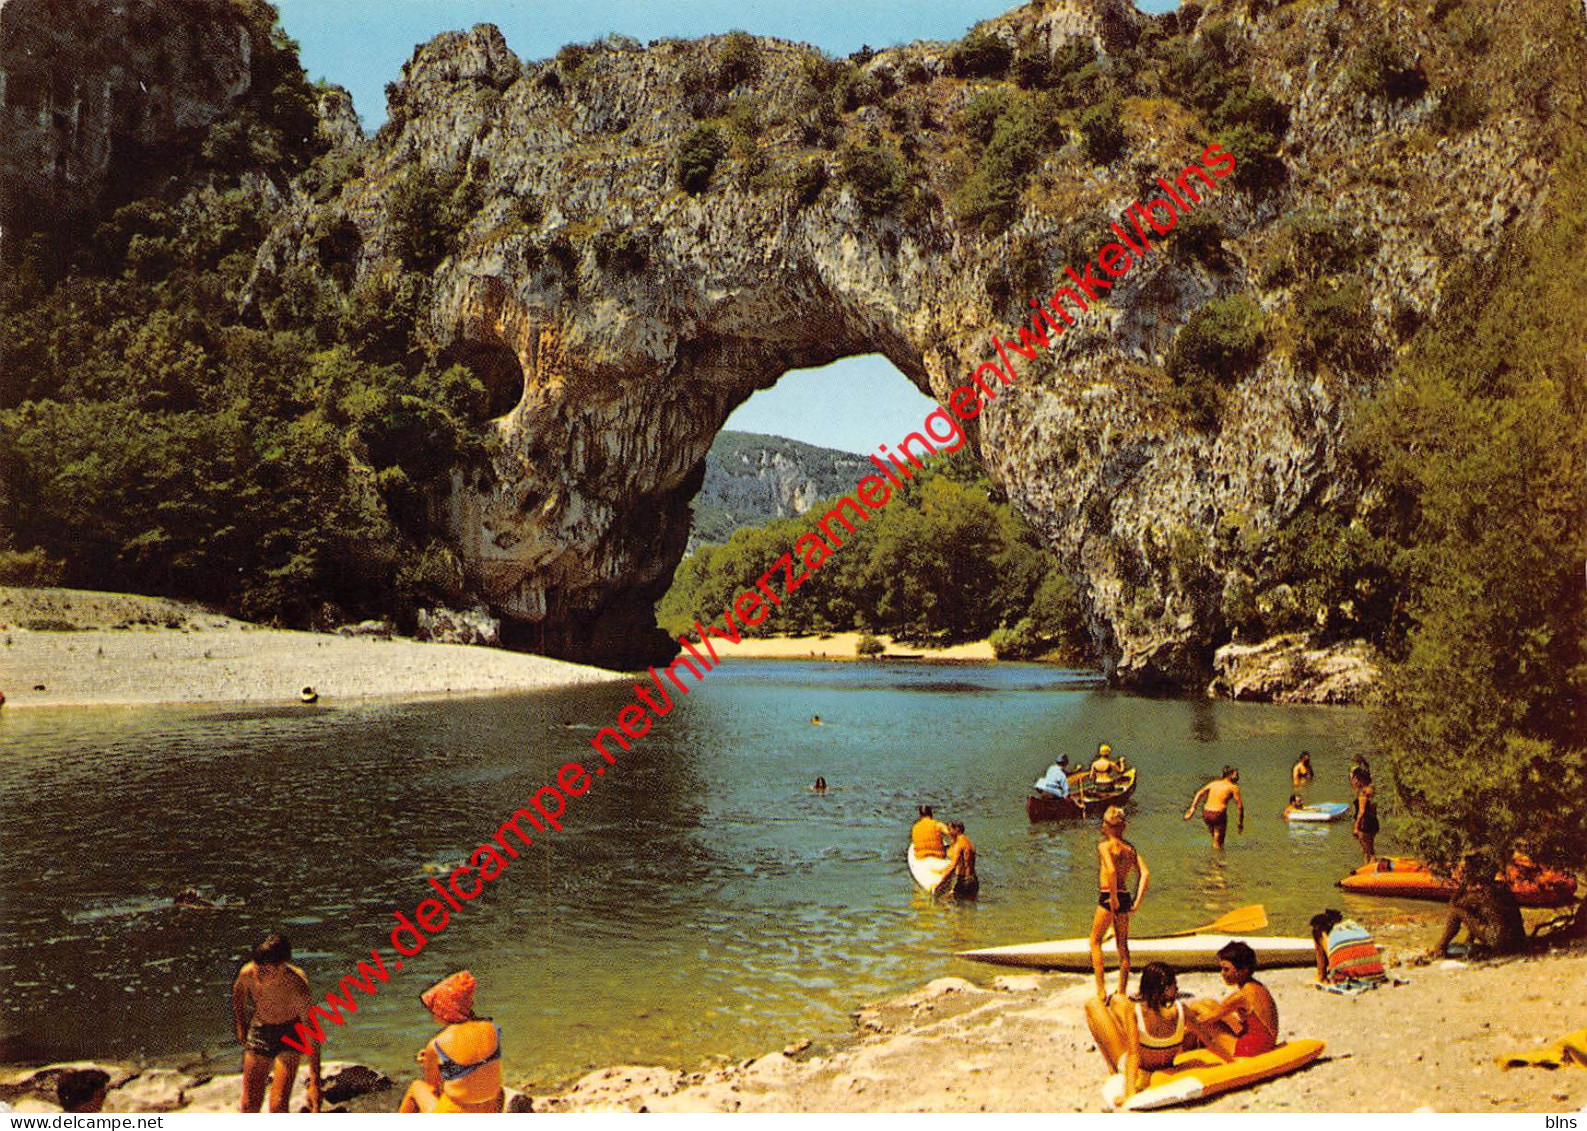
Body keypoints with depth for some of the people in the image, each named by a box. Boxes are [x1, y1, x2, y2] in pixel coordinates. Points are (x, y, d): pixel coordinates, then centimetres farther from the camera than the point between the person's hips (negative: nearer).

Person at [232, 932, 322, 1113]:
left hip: (290, 1035, -3)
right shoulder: (248, 973, -24)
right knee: (249, 1105, 4)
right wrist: (240, 1027, 7)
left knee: (278, 1106, -14)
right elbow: (238, 992, 4)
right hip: (259, 1030, 3)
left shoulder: (296, 987, -34)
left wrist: (315, 1083, -29)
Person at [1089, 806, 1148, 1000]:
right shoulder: (1130, 847, 9)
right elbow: (1145, 873, 1)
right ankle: (1122, 993, 21)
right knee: (1123, 946, 15)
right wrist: (1137, 901, 1)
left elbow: (1111, 870, -26)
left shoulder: (1105, 846, -10)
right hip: (1125, 897, 6)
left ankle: (1101, 990, -2)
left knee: (1095, 942, 6)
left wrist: (1113, 898, -19)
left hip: (1108, 897, -6)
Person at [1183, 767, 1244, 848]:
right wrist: (1241, 823, 5)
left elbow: (1199, 793, 7)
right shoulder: (1233, 787, 3)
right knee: (1218, 843, 7)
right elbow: (1240, 806, -2)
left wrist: (1192, 808, 4)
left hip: (1206, 813, 5)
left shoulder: (1214, 783, 16)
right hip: (1218, 814, -5)